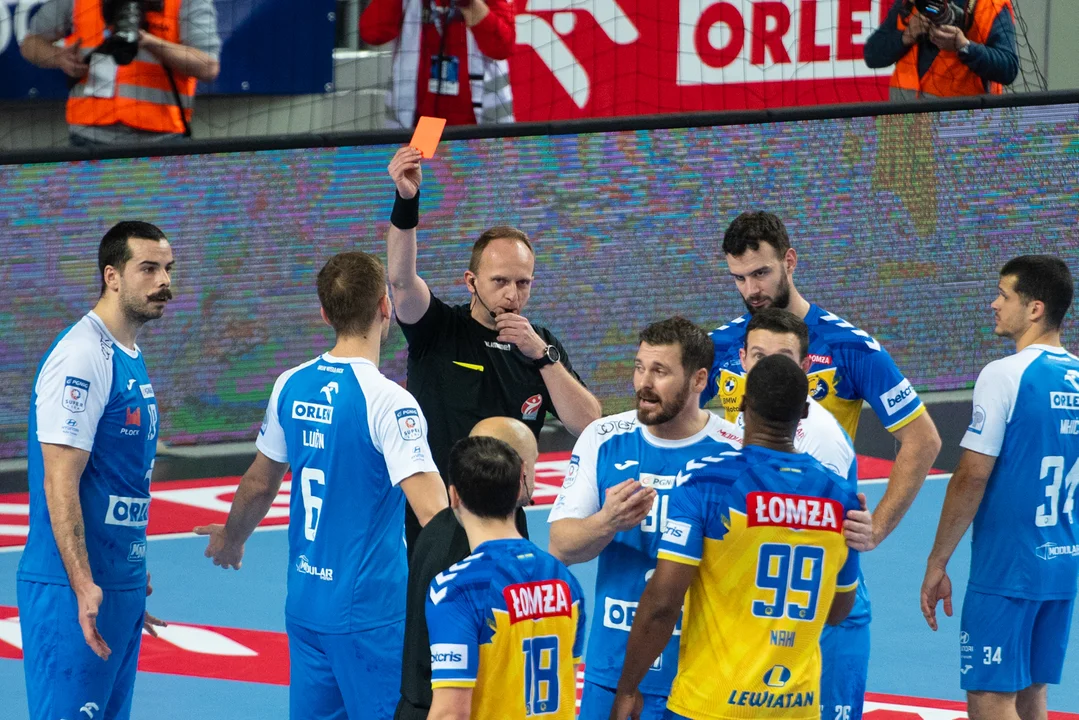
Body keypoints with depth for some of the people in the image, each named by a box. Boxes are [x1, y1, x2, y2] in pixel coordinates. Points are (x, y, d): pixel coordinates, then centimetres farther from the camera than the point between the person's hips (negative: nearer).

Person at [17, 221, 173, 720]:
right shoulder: (81, 358, -16)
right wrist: (84, 586, -27)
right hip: (74, 587, -10)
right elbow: (60, 484, -21)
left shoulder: (131, 357, 14)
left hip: (120, 584, 10)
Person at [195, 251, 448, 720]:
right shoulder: (387, 401, -17)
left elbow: (259, 484, 17)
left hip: (306, 606, 7)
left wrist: (233, 538, 36)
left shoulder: (291, 387, 2)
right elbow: (432, 512, -26)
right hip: (369, 612, -7)